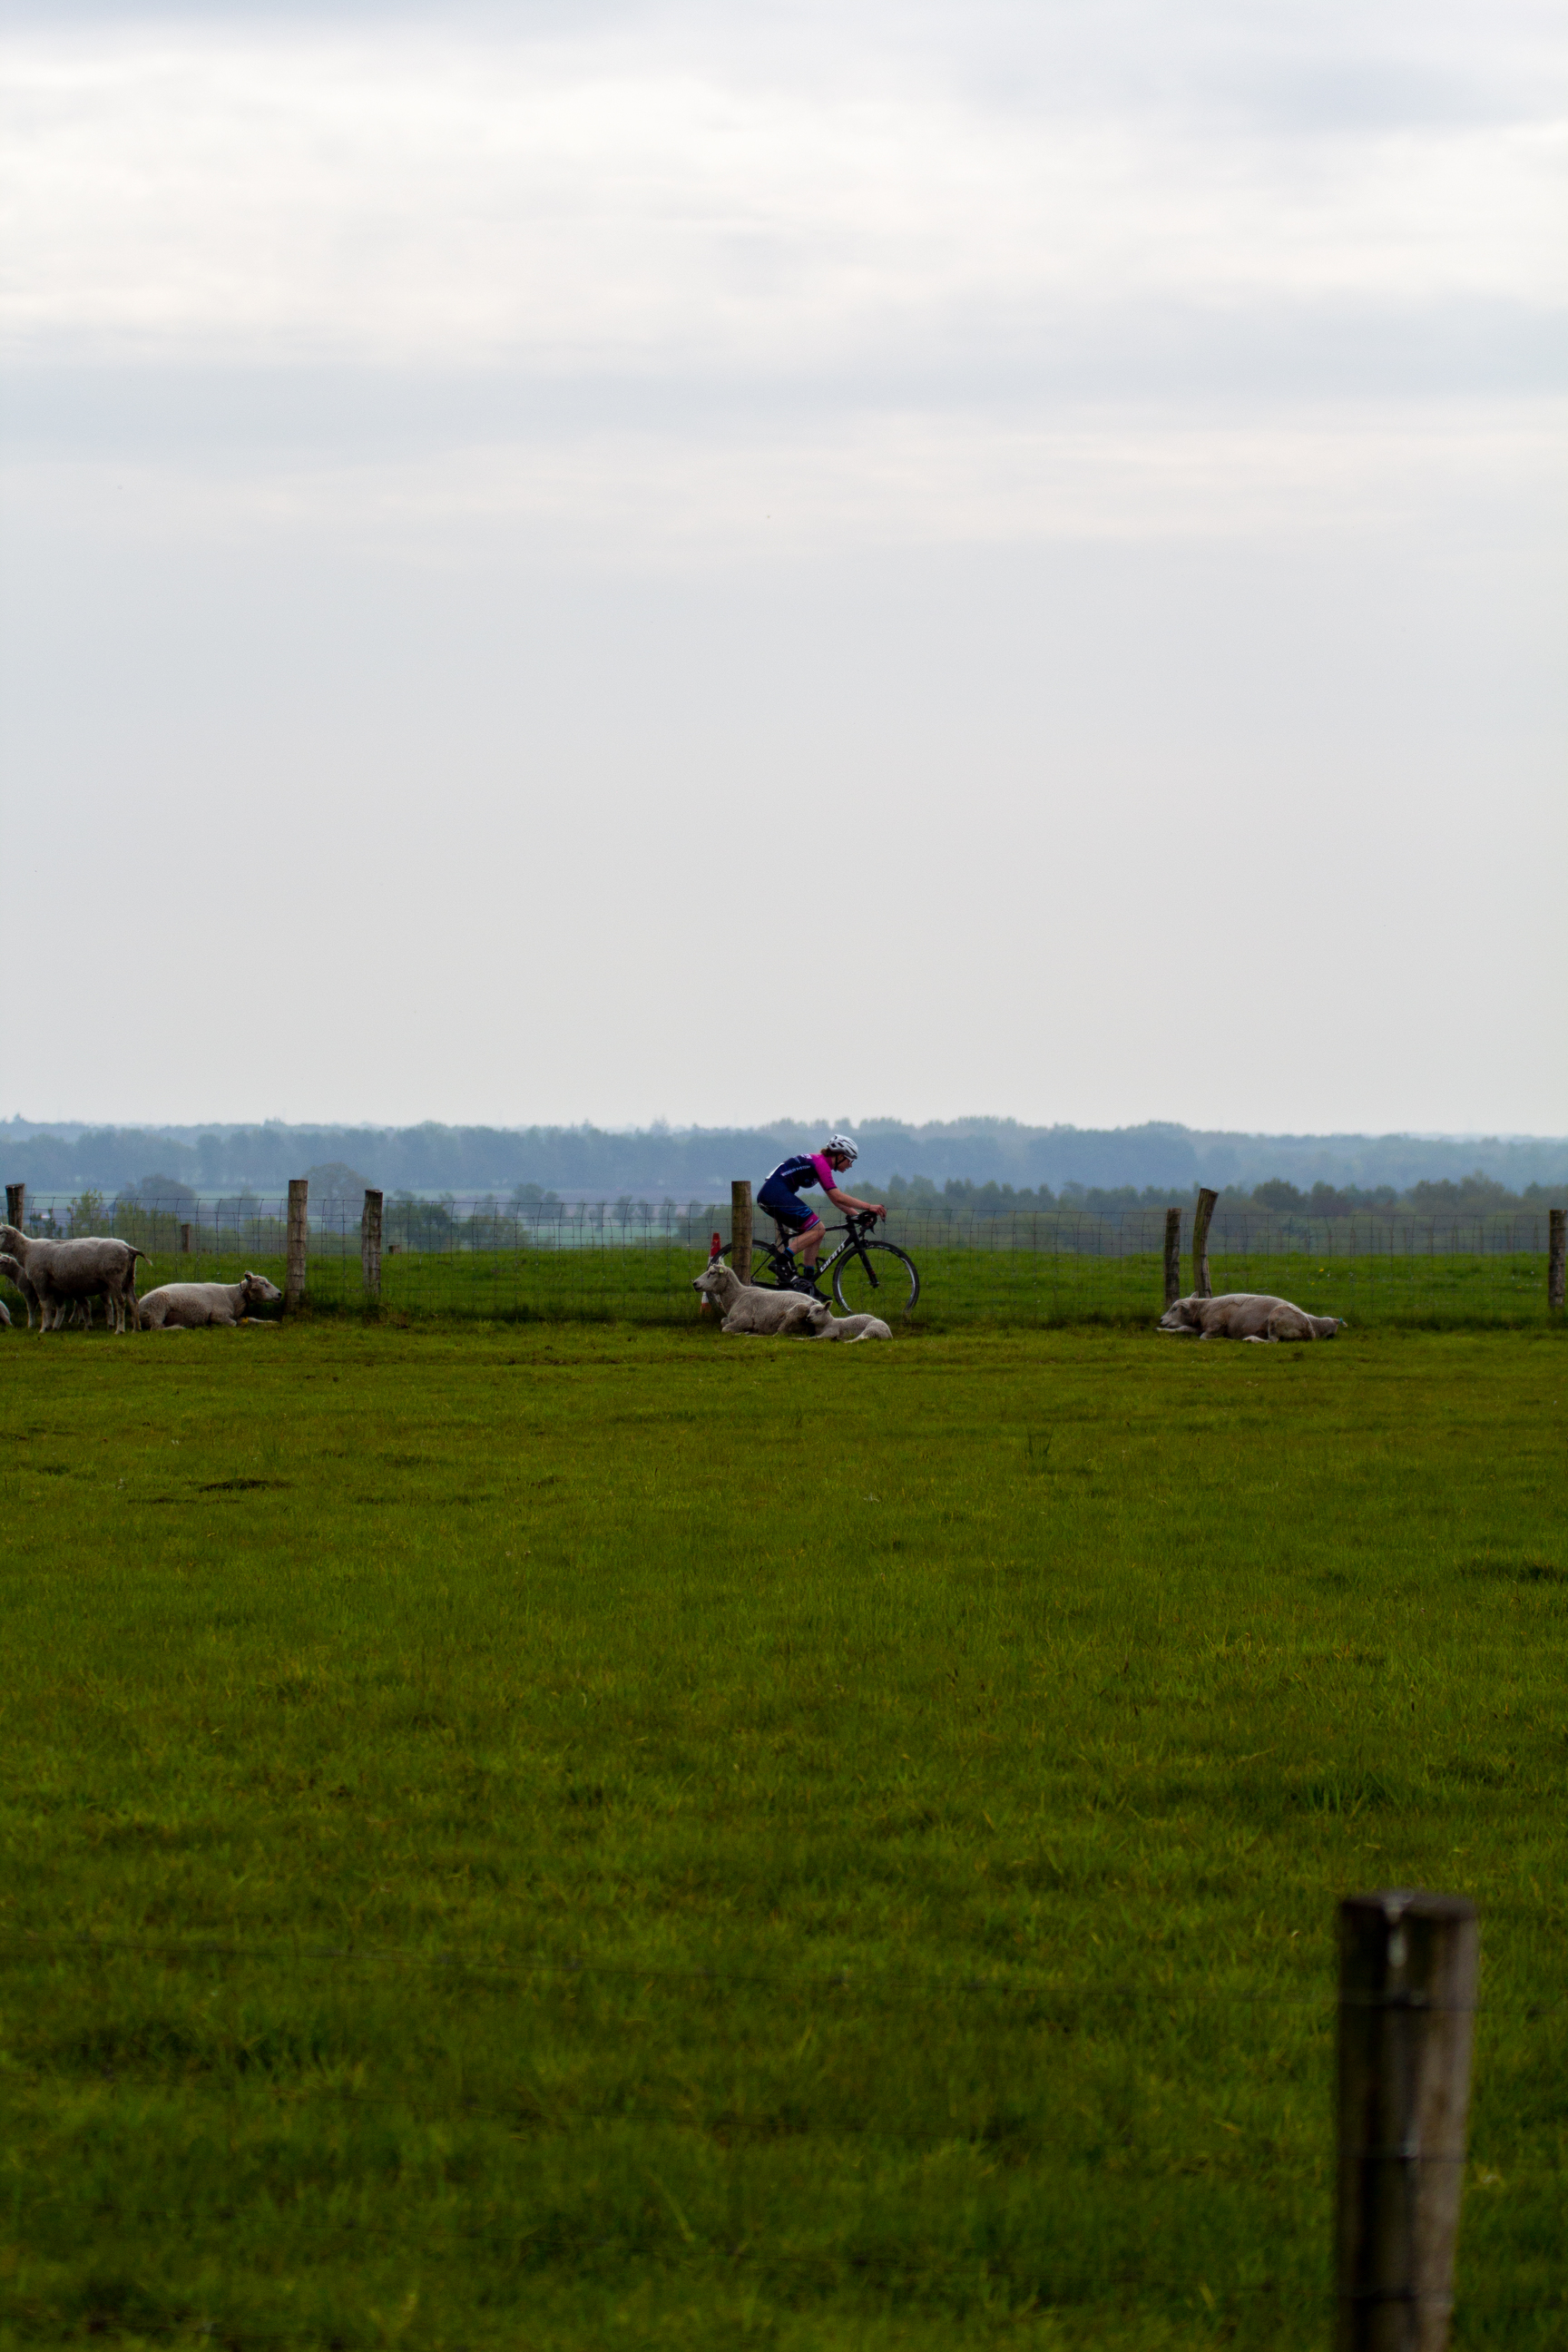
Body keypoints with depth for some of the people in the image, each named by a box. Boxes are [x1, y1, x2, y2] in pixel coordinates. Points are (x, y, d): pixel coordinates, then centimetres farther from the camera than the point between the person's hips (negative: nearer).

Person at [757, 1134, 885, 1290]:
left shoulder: (817, 1161, 21)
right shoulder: (821, 1164, -10)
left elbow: (836, 1200, 24)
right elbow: (838, 1197, -16)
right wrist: (869, 1206, -14)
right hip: (778, 1194, -10)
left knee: (816, 1231, 12)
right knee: (818, 1229, -12)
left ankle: (807, 1281, 8)